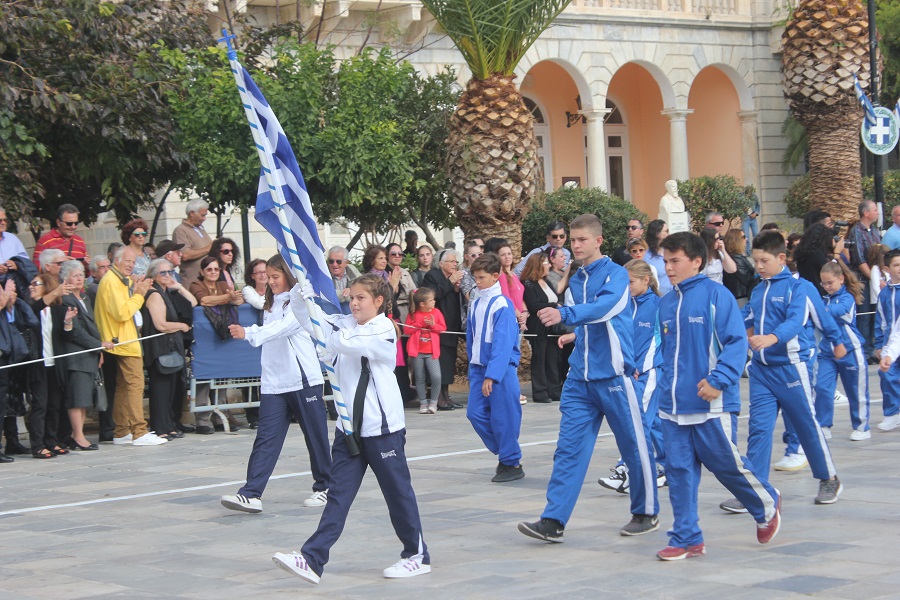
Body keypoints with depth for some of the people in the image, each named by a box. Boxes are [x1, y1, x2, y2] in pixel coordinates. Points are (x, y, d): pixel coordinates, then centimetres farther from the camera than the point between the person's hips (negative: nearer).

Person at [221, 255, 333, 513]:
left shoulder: (300, 301, -8)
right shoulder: (270, 304, 16)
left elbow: (283, 327, -25)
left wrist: (249, 333, -36)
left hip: (304, 380, -6)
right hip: (273, 382, 6)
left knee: (316, 436, 5)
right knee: (266, 438, -4)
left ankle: (324, 488, 20)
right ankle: (251, 494, -11)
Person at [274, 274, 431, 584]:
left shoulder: (385, 330, -12)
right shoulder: (345, 324, 9)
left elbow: (347, 343, -28)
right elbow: (305, 315, 4)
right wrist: (301, 292, -14)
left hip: (382, 427, -6)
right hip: (350, 426, 6)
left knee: (398, 492, 5)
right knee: (338, 494, 3)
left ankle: (417, 555, 19)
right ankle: (312, 560, -2)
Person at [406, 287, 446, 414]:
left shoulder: (436, 312, 3)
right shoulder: (413, 314, -1)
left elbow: (443, 328, 3)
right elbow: (407, 329, -4)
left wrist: (433, 325, -14)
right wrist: (420, 324, -13)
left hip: (431, 351, 0)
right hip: (417, 352, 0)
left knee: (436, 377, -13)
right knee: (419, 379, 6)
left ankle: (433, 402, 2)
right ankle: (423, 402, 18)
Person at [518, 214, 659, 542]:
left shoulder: (616, 274, -8)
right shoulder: (576, 281, 14)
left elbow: (604, 307, -28)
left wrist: (565, 314, -40)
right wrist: (577, 336, 14)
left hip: (612, 375, -6)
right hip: (580, 378, 6)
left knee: (633, 446, 5)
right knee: (569, 448, -1)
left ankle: (647, 513, 22)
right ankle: (553, 521, -5)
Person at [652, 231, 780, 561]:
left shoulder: (716, 295, -9)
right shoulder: (667, 303, 10)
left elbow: (736, 342, -13)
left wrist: (718, 379, -20)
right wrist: (667, 384, 13)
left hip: (709, 404, -6)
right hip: (673, 405, 6)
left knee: (726, 463, 4)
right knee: (678, 470, 5)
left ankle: (767, 504, 31)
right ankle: (687, 539, 12)